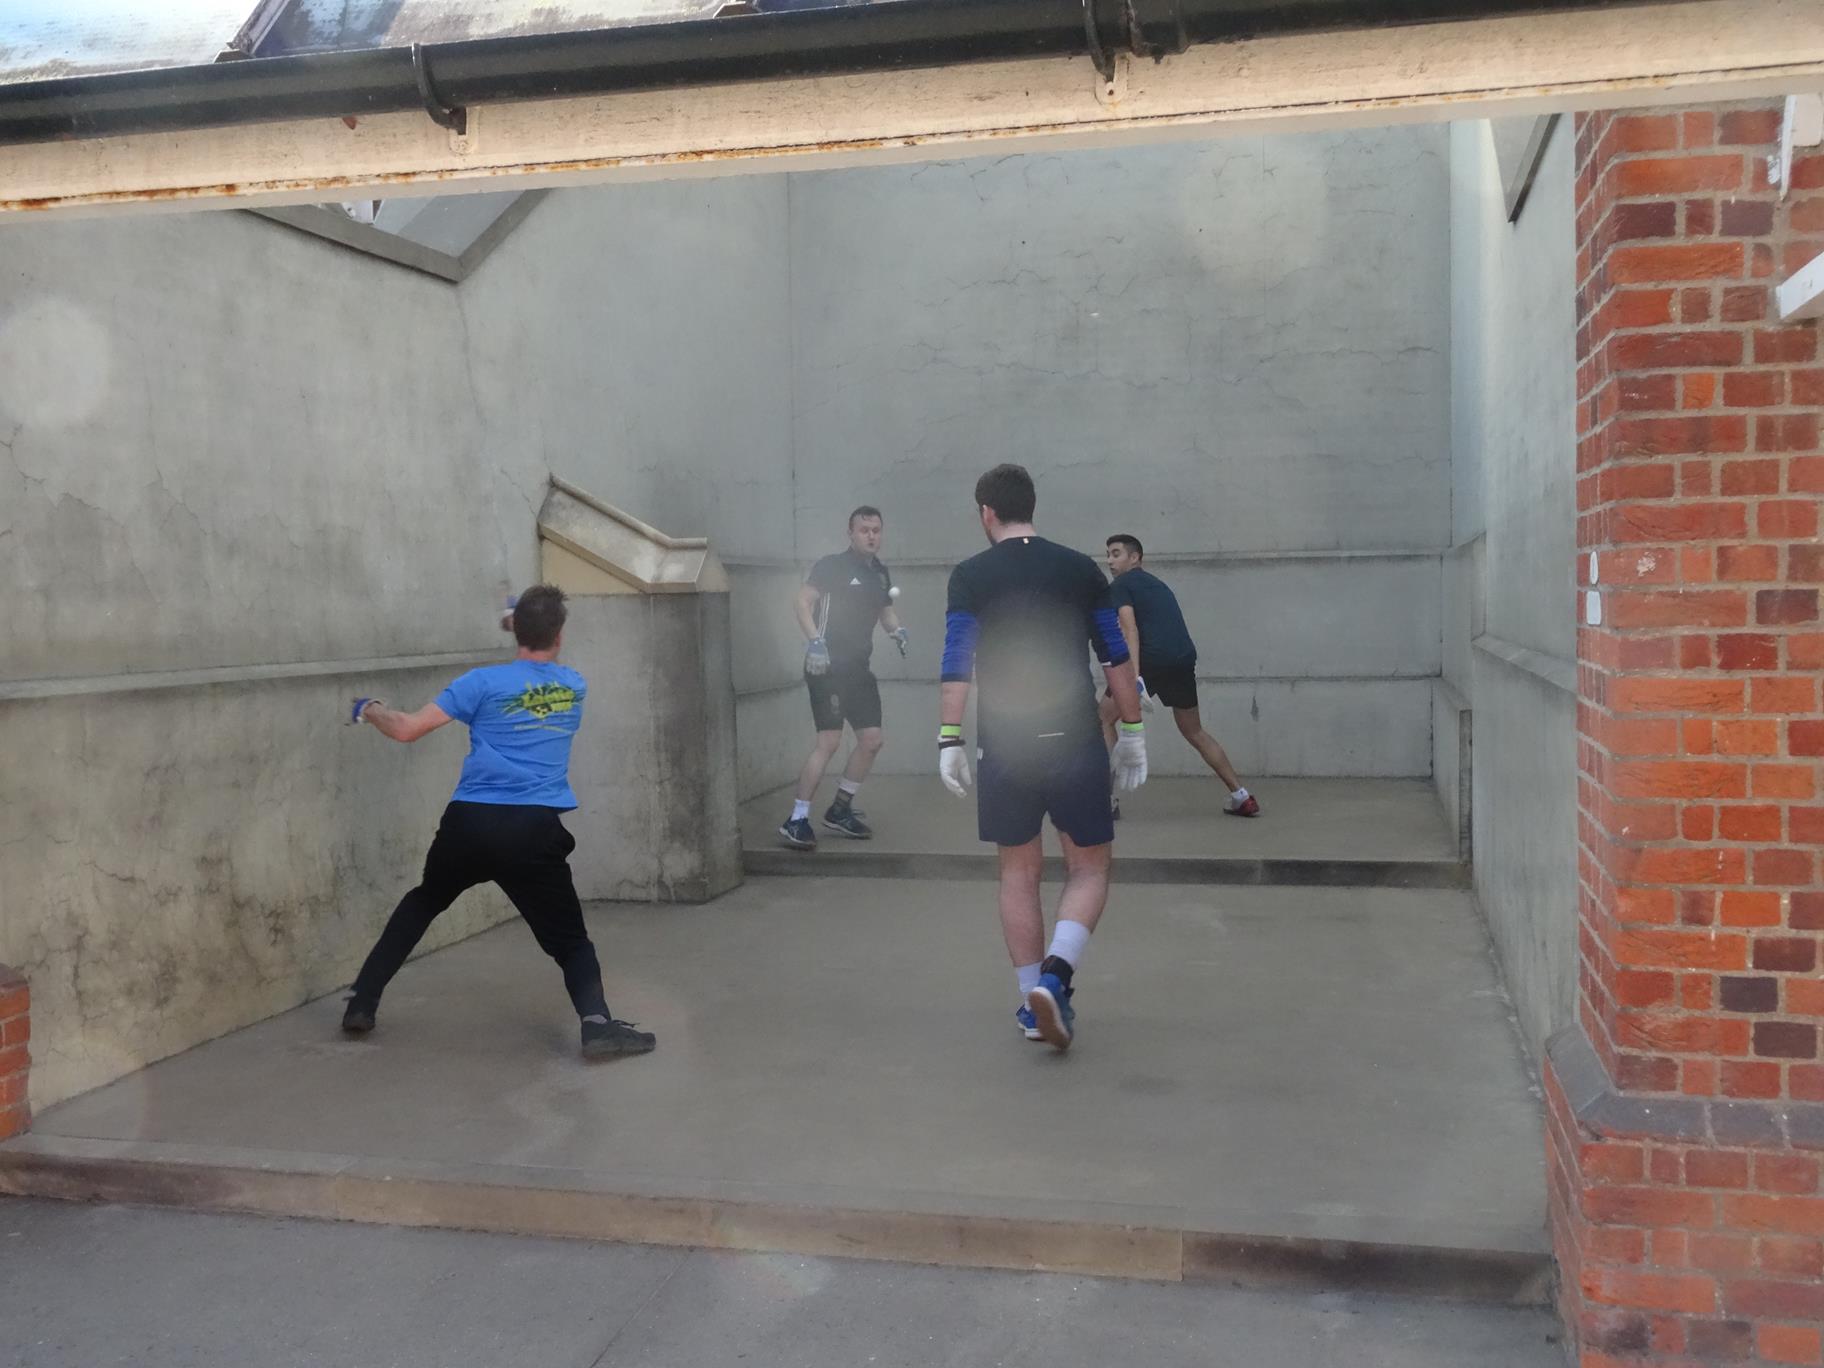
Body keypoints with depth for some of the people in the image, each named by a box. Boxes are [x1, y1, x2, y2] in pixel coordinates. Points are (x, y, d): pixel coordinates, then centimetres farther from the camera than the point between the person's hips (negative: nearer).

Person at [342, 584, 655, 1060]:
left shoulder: (485, 681, 2)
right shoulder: (576, 687, 10)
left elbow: (407, 729, 1)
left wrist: (370, 710, 20)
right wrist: (537, 630, 45)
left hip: (470, 824, 1)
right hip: (534, 832, 0)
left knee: (421, 903, 28)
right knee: (569, 940, 7)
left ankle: (361, 1002, 28)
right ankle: (597, 1021, -19)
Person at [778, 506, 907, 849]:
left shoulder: (880, 573, 14)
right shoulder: (832, 565, -8)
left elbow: (885, 611, 26)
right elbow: (803, 602, -14)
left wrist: (897, 630, 5)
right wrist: (815, 641, -26)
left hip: (858, 668, 8)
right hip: (828, 666, -8)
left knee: (873, 739, 8)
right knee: (829, 741, -14)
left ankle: (840, 810, 23)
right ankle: (796, 821, -8)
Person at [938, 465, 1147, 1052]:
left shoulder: (970, 576, 1)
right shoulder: (1080, 569, 5)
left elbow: (957, 664, -6)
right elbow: (1117, 658, 5)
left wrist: (950, 740, -4)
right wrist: (1132, 733, 11)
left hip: (1004, 745, 0)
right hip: (1074, 740, 0)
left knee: (1019, 873, 14)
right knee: (1089, 869, 11)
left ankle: (1034, 1002, 18)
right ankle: (1055, 975, -11)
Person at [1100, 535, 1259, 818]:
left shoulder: (1120, 586, 5)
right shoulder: (1158, 584, 29)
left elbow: (1130, 630, -10)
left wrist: (1134, 676, -21)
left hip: (1152, 660, -7)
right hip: (1185, 659, 7)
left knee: (1104, 719, 8)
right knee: (1195, 732, 21)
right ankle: (1242, 797, 17)